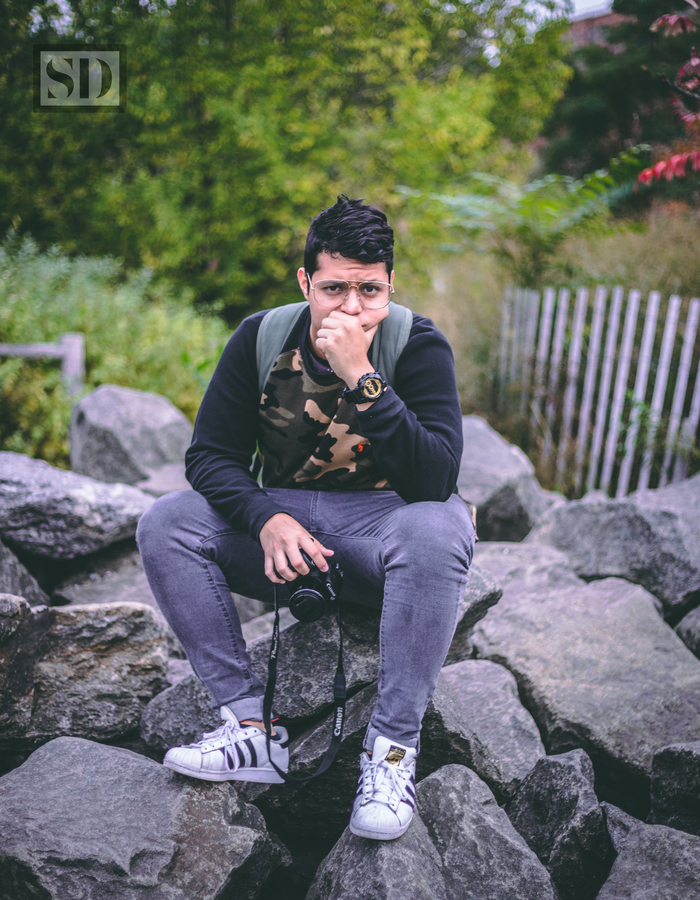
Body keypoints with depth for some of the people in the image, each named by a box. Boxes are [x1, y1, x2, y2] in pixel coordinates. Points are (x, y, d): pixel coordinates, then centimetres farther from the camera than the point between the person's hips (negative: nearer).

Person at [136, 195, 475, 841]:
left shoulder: (418, 345, -11)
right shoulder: (260, 338, -3)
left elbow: (435, 480, -24)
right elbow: (211, 455, -4)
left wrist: (361, 376, -32)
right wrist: (267, 519, -23)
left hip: (381, 527, -3)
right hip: (283, 526, 3)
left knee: (439, 527, -35)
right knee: (165, 522, -17)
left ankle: (393, 747, -22)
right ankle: (251, 728, -14)